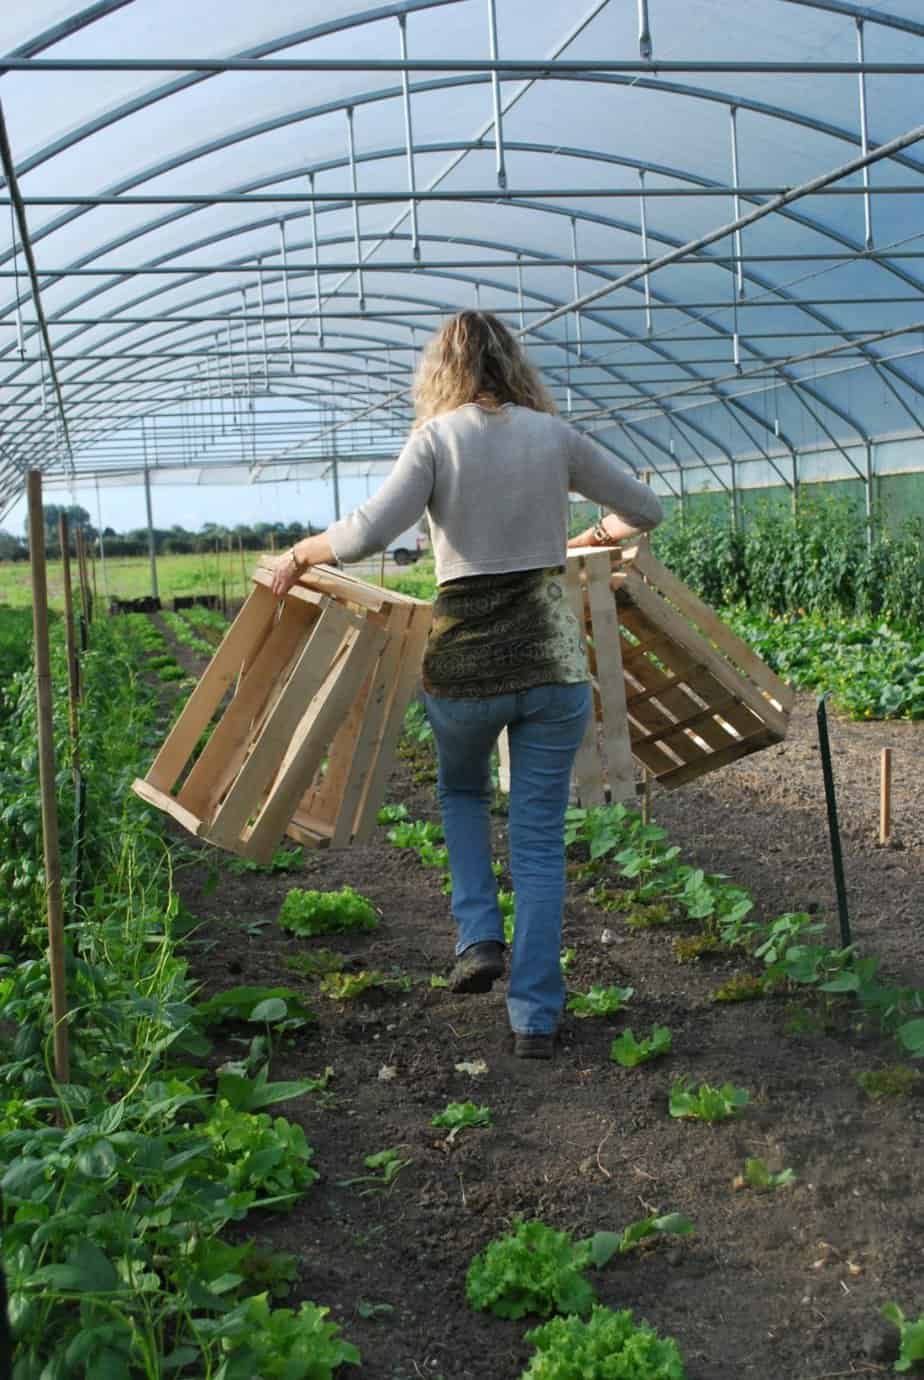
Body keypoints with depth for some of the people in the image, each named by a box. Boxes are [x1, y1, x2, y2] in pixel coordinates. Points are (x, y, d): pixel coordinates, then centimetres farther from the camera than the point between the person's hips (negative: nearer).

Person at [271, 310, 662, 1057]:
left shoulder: (438, 437, -3)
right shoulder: (554, 434, 5)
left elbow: (369, 532, -17)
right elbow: (647, 508, 15)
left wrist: (300, 554, 0)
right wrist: (598, 535, 34)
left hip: (465, 659, -1)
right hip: (553, 658, 2)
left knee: (461, 791, 29)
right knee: (540, 837, 10)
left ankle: (479, 938, 16)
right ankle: (535, 1015, 13)